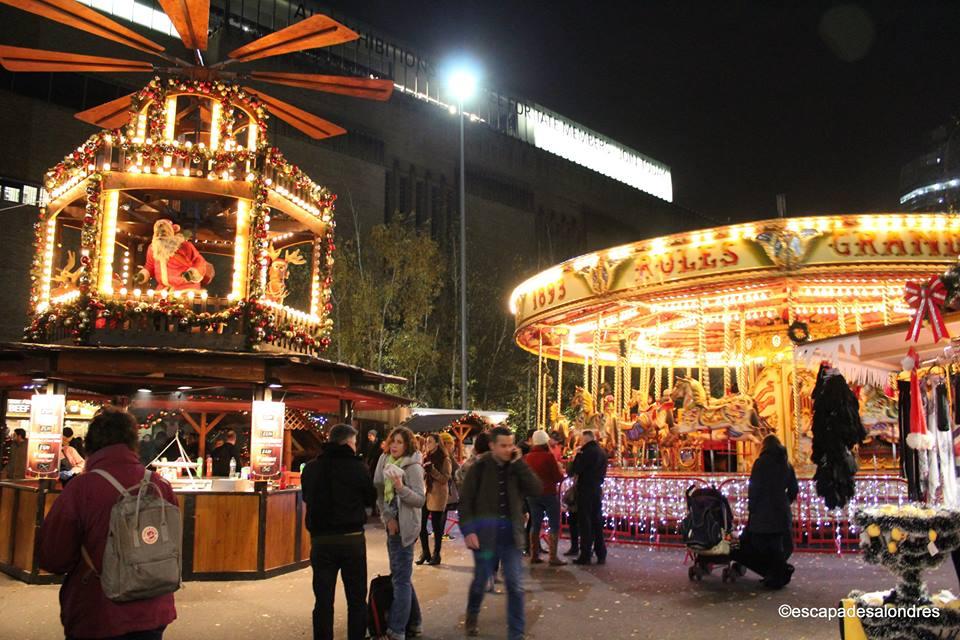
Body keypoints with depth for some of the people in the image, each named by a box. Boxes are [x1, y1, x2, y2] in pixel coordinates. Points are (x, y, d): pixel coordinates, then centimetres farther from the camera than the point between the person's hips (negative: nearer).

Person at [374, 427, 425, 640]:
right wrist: (388, 517, -4)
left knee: (401, 578, -5)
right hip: (392, 525, 8)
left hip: (405, 527, -8)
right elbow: (379, 492, 6)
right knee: (399, 575, 16)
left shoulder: (413, 467, -14)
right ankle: (413, 622, 29)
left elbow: (420, 500, -18)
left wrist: (401, 487, -32)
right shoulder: (385, 461, 5)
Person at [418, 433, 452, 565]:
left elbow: (445, 479, -12)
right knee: (421, 525, 3)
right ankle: (425, 552, 19)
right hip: (424, 495, 5)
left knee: (436, 525, 3)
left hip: (437, 496, -5)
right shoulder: (425, 457, 11)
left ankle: (436, 554, 16)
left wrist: (432, 470, -23)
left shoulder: (444, 459, -6)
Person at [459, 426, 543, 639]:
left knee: (515, 585, 1)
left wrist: (519, 463, -13)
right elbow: (465, 501, -5)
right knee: (481, 580, 11)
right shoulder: (479, 467, -6)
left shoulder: (516, 467, 3)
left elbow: (537, 489, -10)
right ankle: (472, 617, 39)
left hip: (510, 532, 2)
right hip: (485, 531, -2)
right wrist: (468, 530, -14)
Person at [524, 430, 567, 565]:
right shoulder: (548, 456, -15)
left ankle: (534, 555, 16)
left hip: (533, 495, 6)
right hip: (549, 494, -6)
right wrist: (560, 470, 6)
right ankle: (553, 557, -3)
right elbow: (558, 477, -13)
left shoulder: (527, 457, 2)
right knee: (554, 526, 1)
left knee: (535, 525, 13)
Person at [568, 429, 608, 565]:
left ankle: (585, 555, -1)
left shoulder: (587, 452, -15)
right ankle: (601, 555, 15)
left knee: (585, 523, -2)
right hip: (597, 490, 8)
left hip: (585, 491, -8)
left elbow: (574, 470, -16)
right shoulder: (601, 452, 11)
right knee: (597, 522, 12)